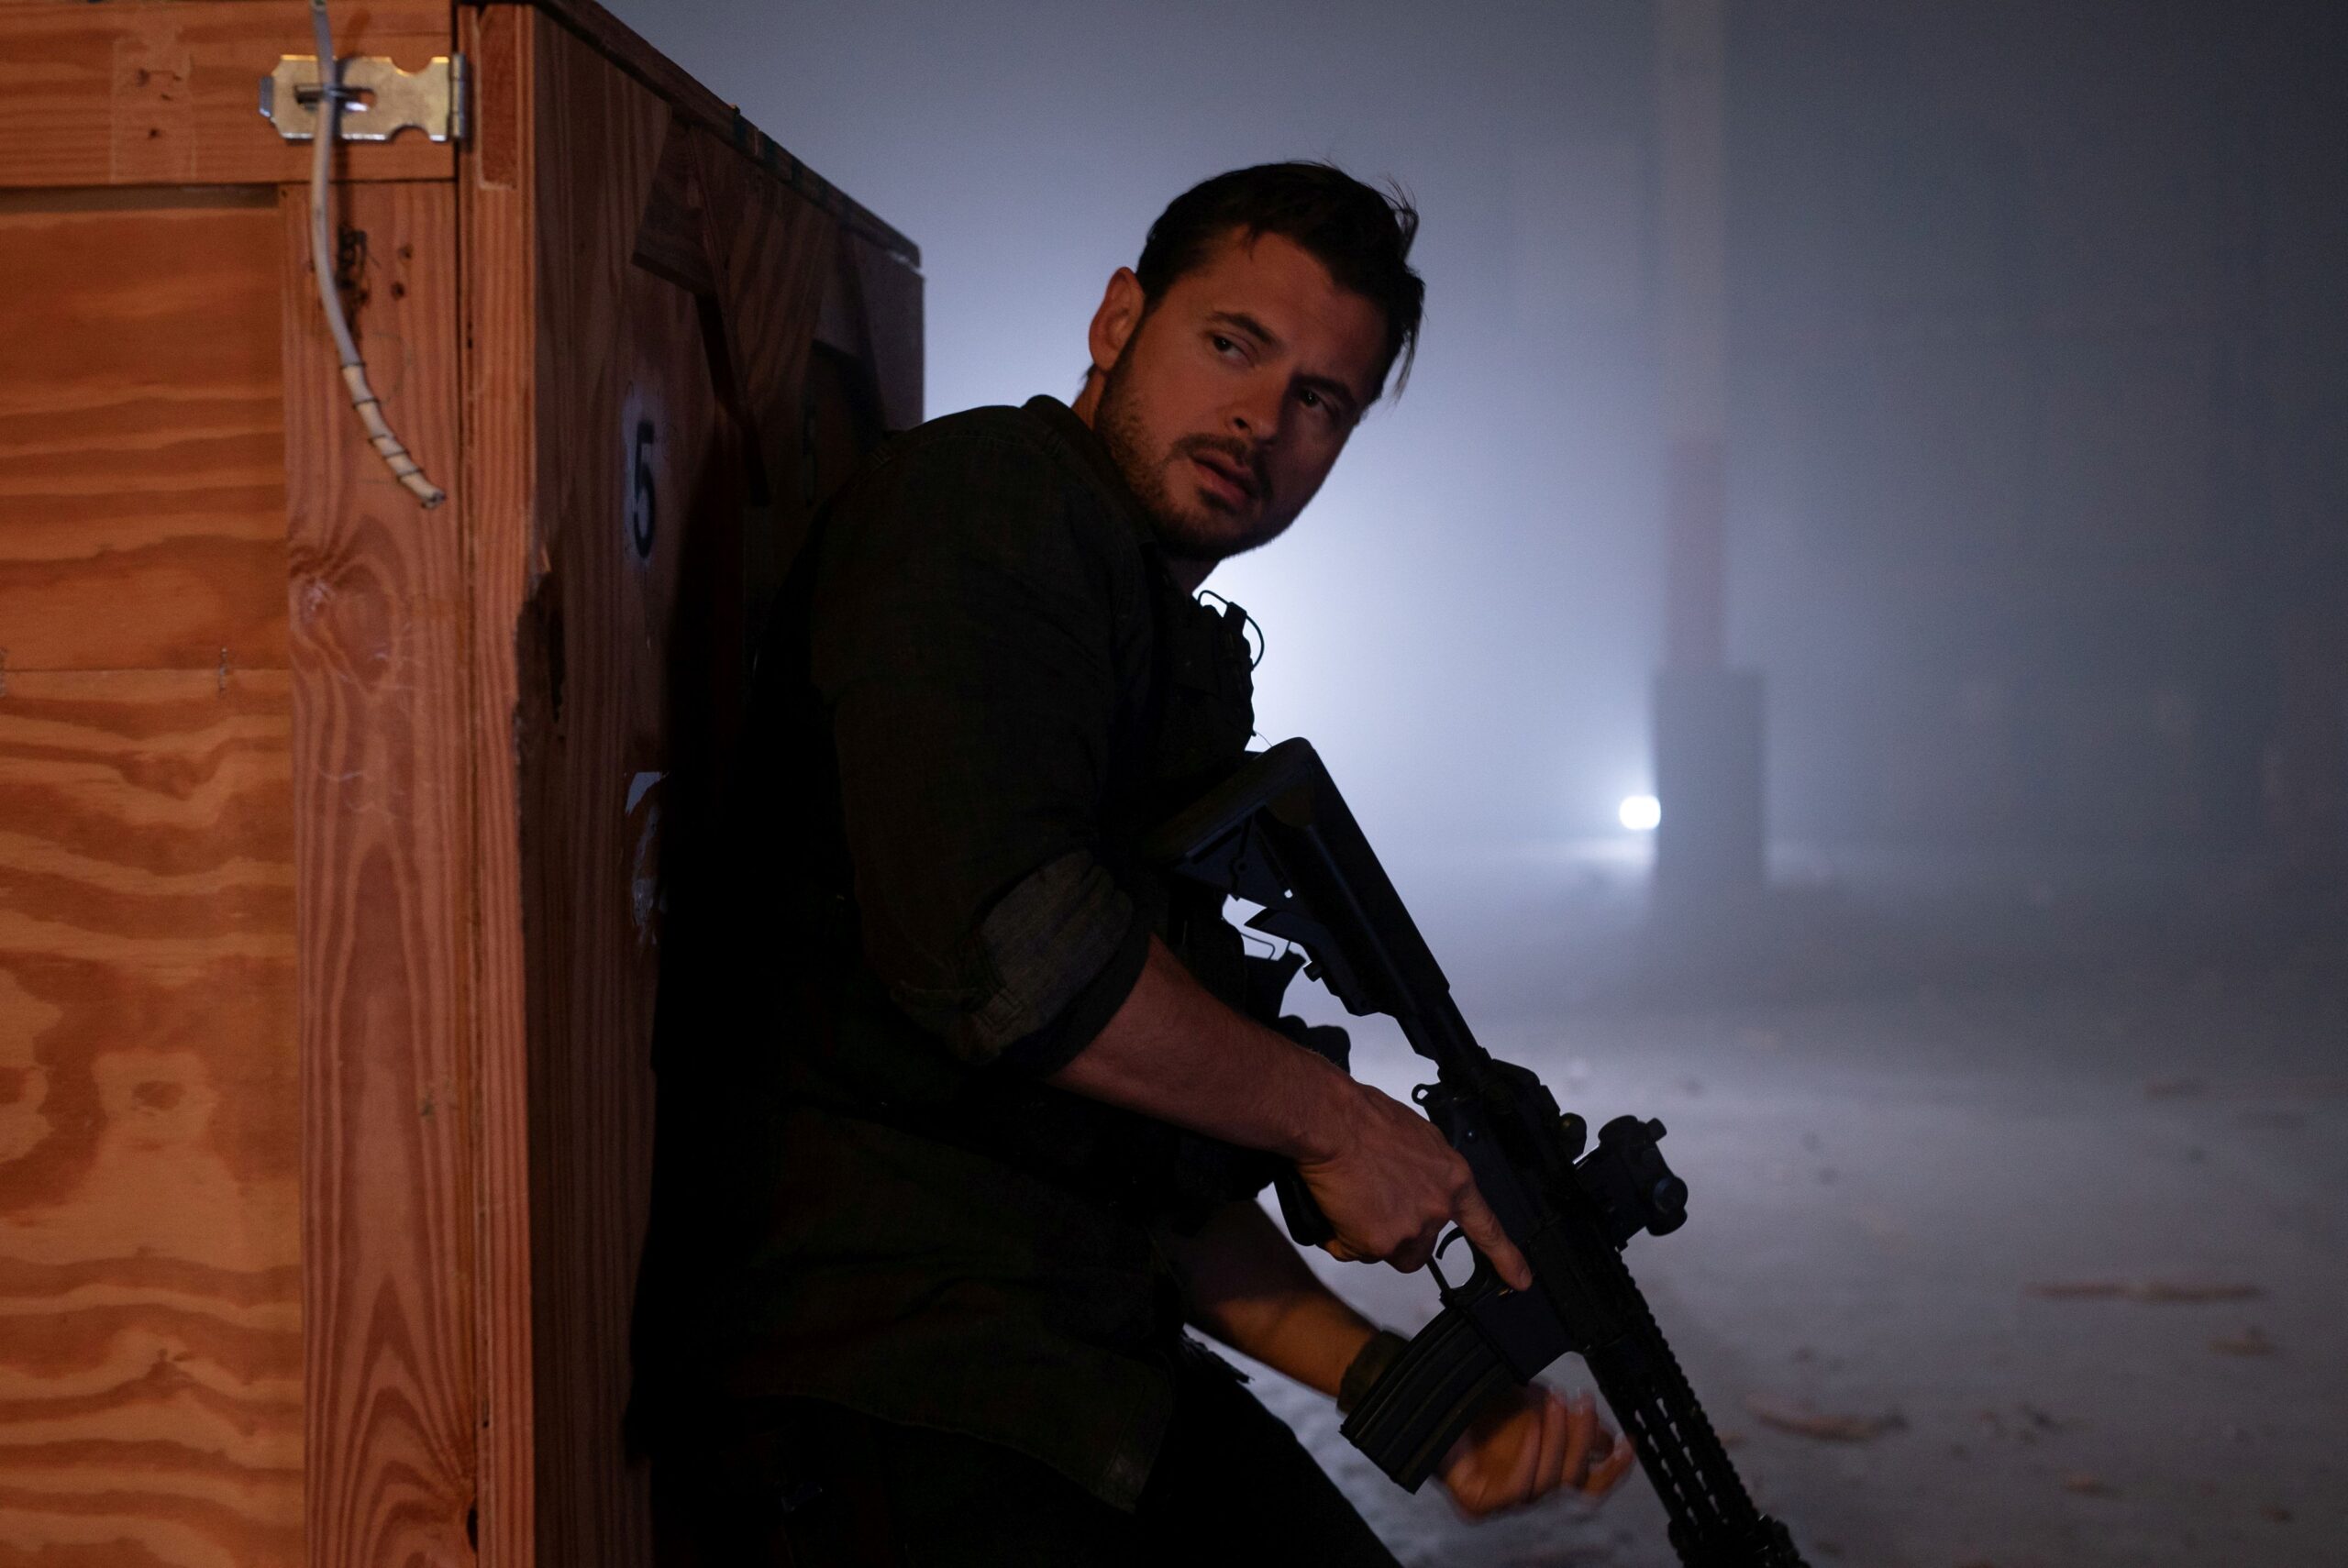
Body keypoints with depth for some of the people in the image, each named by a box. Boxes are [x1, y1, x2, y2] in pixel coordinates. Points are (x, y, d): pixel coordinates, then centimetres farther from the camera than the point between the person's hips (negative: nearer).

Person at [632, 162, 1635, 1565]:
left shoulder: (1190, 680, 20)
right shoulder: (985, 500, -7)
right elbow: (997, 945, -22)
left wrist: (1395, 1379, 9)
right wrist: (1334, 1118, -9)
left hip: (1080, 1366, 9)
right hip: (874, 1381, -9)